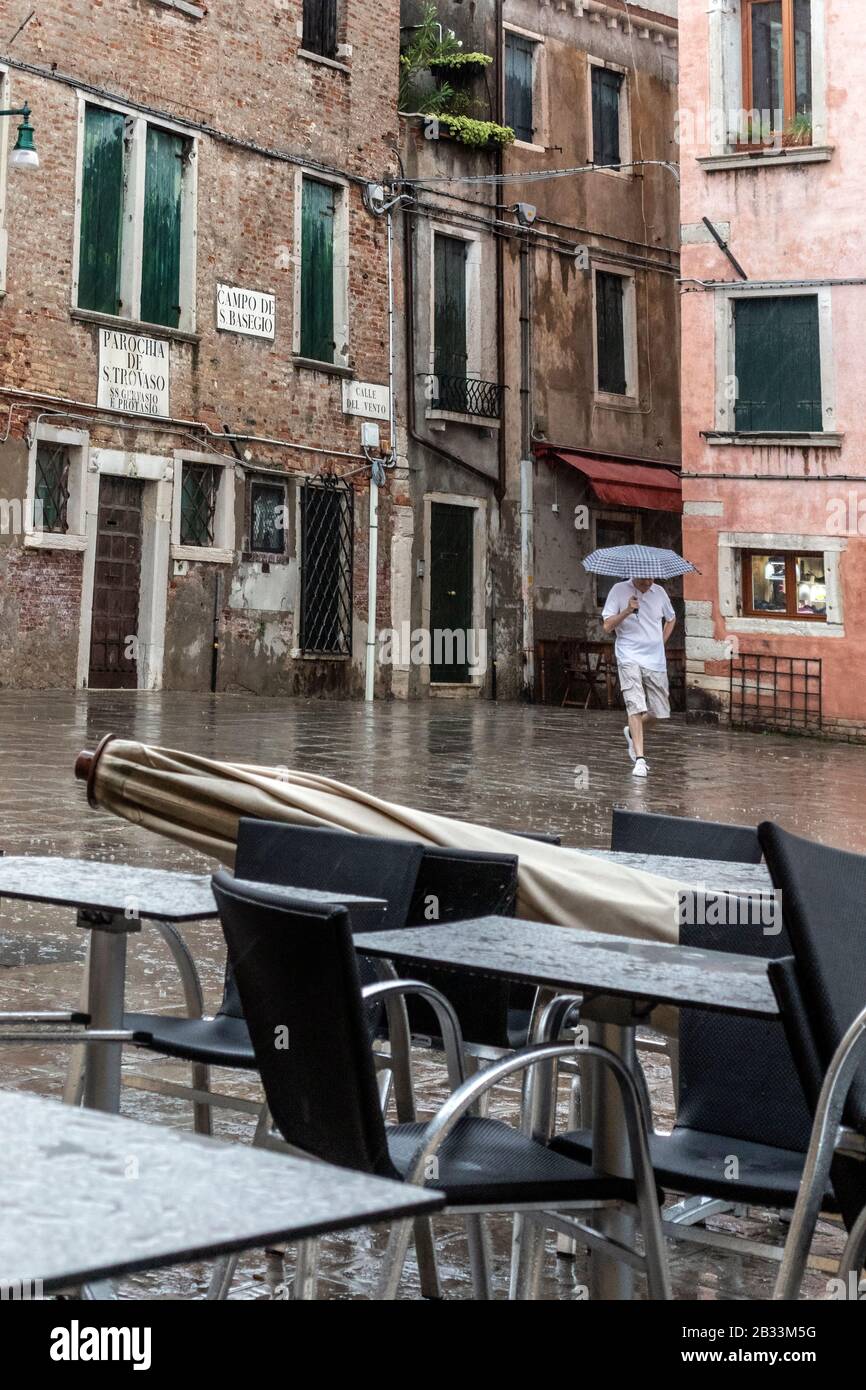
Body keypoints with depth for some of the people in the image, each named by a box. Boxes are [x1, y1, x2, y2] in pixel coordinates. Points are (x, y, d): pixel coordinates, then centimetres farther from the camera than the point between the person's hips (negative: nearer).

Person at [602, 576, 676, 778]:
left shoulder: (659, 592, 8)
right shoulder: (619, 590, -3)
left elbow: (671, 619, 26)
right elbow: (607, 626, -7)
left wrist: (661, 643, 14)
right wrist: (627, 611, -21)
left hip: (655, 661, 4)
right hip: (630, 659, -4)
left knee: (659, 711, 6)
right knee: (636, 707, -16)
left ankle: (632, 733, 35)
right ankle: (640, 759, -15)